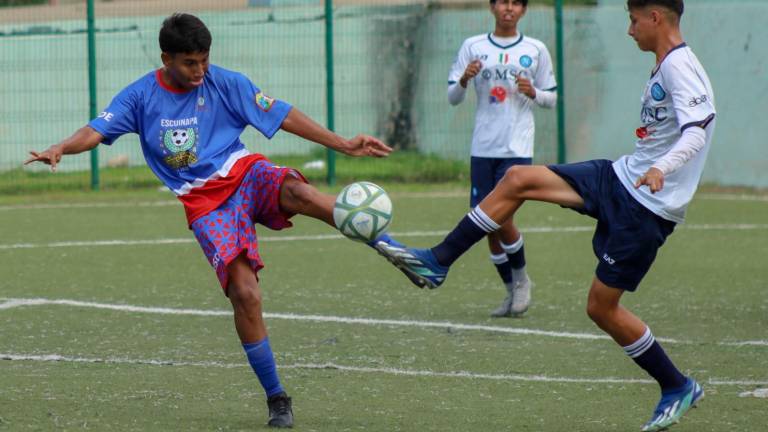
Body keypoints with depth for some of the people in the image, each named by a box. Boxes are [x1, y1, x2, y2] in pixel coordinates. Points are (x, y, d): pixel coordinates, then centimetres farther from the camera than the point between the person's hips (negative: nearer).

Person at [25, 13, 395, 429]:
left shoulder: (226, 84, 0)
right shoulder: (141, 96, -1)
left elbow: (284, 116, 1)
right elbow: (97, 130, -11)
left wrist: (343, 145, -3)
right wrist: (60, 149, -32)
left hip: (244, 174, 1)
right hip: (204, 203, 0)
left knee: (298, 191, -35)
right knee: (244, 294, -16)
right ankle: (276, 398, -4)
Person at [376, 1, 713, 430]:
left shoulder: (679, 67, -18)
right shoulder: (664, 69, 12)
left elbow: (697, 133, -31)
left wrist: (662, 168, -49)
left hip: (645, 207, -10)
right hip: (621, 176, 10)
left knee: (601, 305, -4)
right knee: (519, 179, 0)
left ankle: (678, 388, 13)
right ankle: (436, 262, 3)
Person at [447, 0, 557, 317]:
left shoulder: (536, 50, 5)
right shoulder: (473, 47, 7)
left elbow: (551, 99, 11)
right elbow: (452, 97, 5)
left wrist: (533, 93, -10)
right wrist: (464, 79, -16)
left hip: (518, 149, -2)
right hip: (482, 149, 2)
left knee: (501, 217, -15)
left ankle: (521, 279, 10)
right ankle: (511, 291, 18)